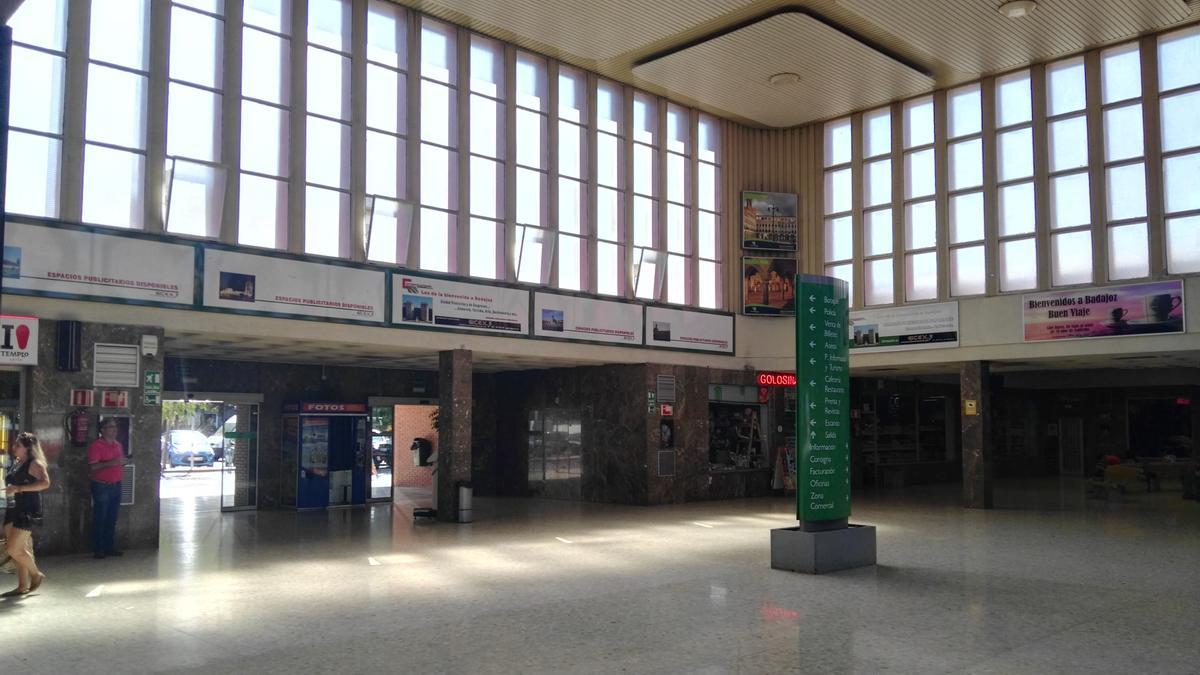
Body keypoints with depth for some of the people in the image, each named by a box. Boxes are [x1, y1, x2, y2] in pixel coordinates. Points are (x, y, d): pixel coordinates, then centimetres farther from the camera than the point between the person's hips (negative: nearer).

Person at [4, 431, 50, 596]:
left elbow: (45, 483, -25)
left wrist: (19, 488, -26)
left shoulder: (34, 463, -10)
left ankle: (37, 574, 10)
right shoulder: (16, 463, 14)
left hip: (28, 510, -9)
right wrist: (9, 490, 11)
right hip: (13, 509, 9)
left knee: (14, 549, -11)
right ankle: (23, 586, 15)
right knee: (12, 548, 7)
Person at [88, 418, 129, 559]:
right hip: (101, 486, -7)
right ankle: (97, 550, 4)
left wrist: (124, 461, 4)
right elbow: (93, 466, -19)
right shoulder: (96, 445, -10)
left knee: (112, 518, 11)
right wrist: (111, 463, -27)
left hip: (116, 485, 7)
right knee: (100, 519, -1)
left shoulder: (118, 445, 13)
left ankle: (109, 547, 18)